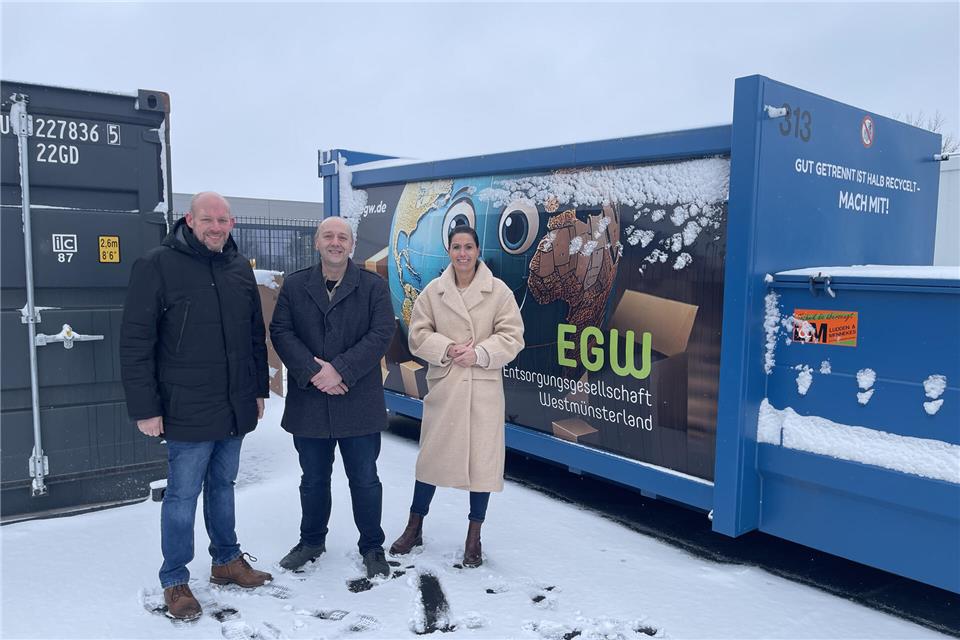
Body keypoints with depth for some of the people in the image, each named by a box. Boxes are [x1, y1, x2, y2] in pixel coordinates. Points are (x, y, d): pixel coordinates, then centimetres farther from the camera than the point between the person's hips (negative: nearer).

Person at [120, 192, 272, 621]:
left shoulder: (239, 268, 8)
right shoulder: (157, 265, -10)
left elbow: (256, 333, 15)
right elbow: (135, 341, -12)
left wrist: (259, 389, 14)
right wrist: (145, 407, -14)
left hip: (235, 409, 5)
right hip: (187, 412, -5)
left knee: (222, 486, 19)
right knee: (183, 495, 6)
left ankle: (227, 561, 34)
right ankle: (174, 581, 22)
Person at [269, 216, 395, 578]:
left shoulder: (373, 287, 0)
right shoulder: (294, 286, 6)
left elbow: (381, 334, -9)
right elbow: (280, 332, -2)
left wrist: (340, 369, -18)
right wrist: (312, 372, -16)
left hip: (359, 403, -2)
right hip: (309, 403, 2)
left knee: (365, 479, 9)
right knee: (313, 479, 17)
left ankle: (372, 546, 27)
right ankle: (312, 541, 37)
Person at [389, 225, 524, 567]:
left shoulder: (499, 291, -2)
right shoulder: (433, 291, 3)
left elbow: (511, 337, -4)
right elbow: (418, 335, 3)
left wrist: (479, 353, -17)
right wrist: (446, 348, -13)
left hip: (483, 388, -1)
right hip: (443, 384, 1)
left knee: (483, 459, 5)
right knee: (431, 455, 11)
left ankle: (474, 536, 23)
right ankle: (414, 527, 30)